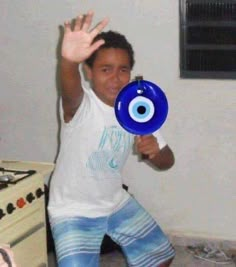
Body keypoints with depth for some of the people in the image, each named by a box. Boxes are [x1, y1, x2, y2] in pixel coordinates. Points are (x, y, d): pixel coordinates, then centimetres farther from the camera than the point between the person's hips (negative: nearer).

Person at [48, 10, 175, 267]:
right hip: (73, 211, -6)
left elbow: (167, 160, -3)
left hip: (117, 203, 6)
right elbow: (70, 91, -53)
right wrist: (68, 61, -76)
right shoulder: (79, 104, -26)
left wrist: (154, 151, -28)